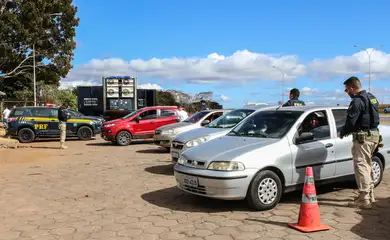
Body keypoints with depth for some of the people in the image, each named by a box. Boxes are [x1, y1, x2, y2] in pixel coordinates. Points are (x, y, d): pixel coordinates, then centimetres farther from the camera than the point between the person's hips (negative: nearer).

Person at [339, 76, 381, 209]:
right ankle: (369, 194, 29)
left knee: (361, 166, -8)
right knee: (366, 165, 20)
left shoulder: (357, 101, -16)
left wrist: (342, 132, -1)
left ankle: (364, 199, -8)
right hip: (373, 134, 10)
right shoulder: (371, 98, 15)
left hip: (363, 137, -10)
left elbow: (351, 121, -19)